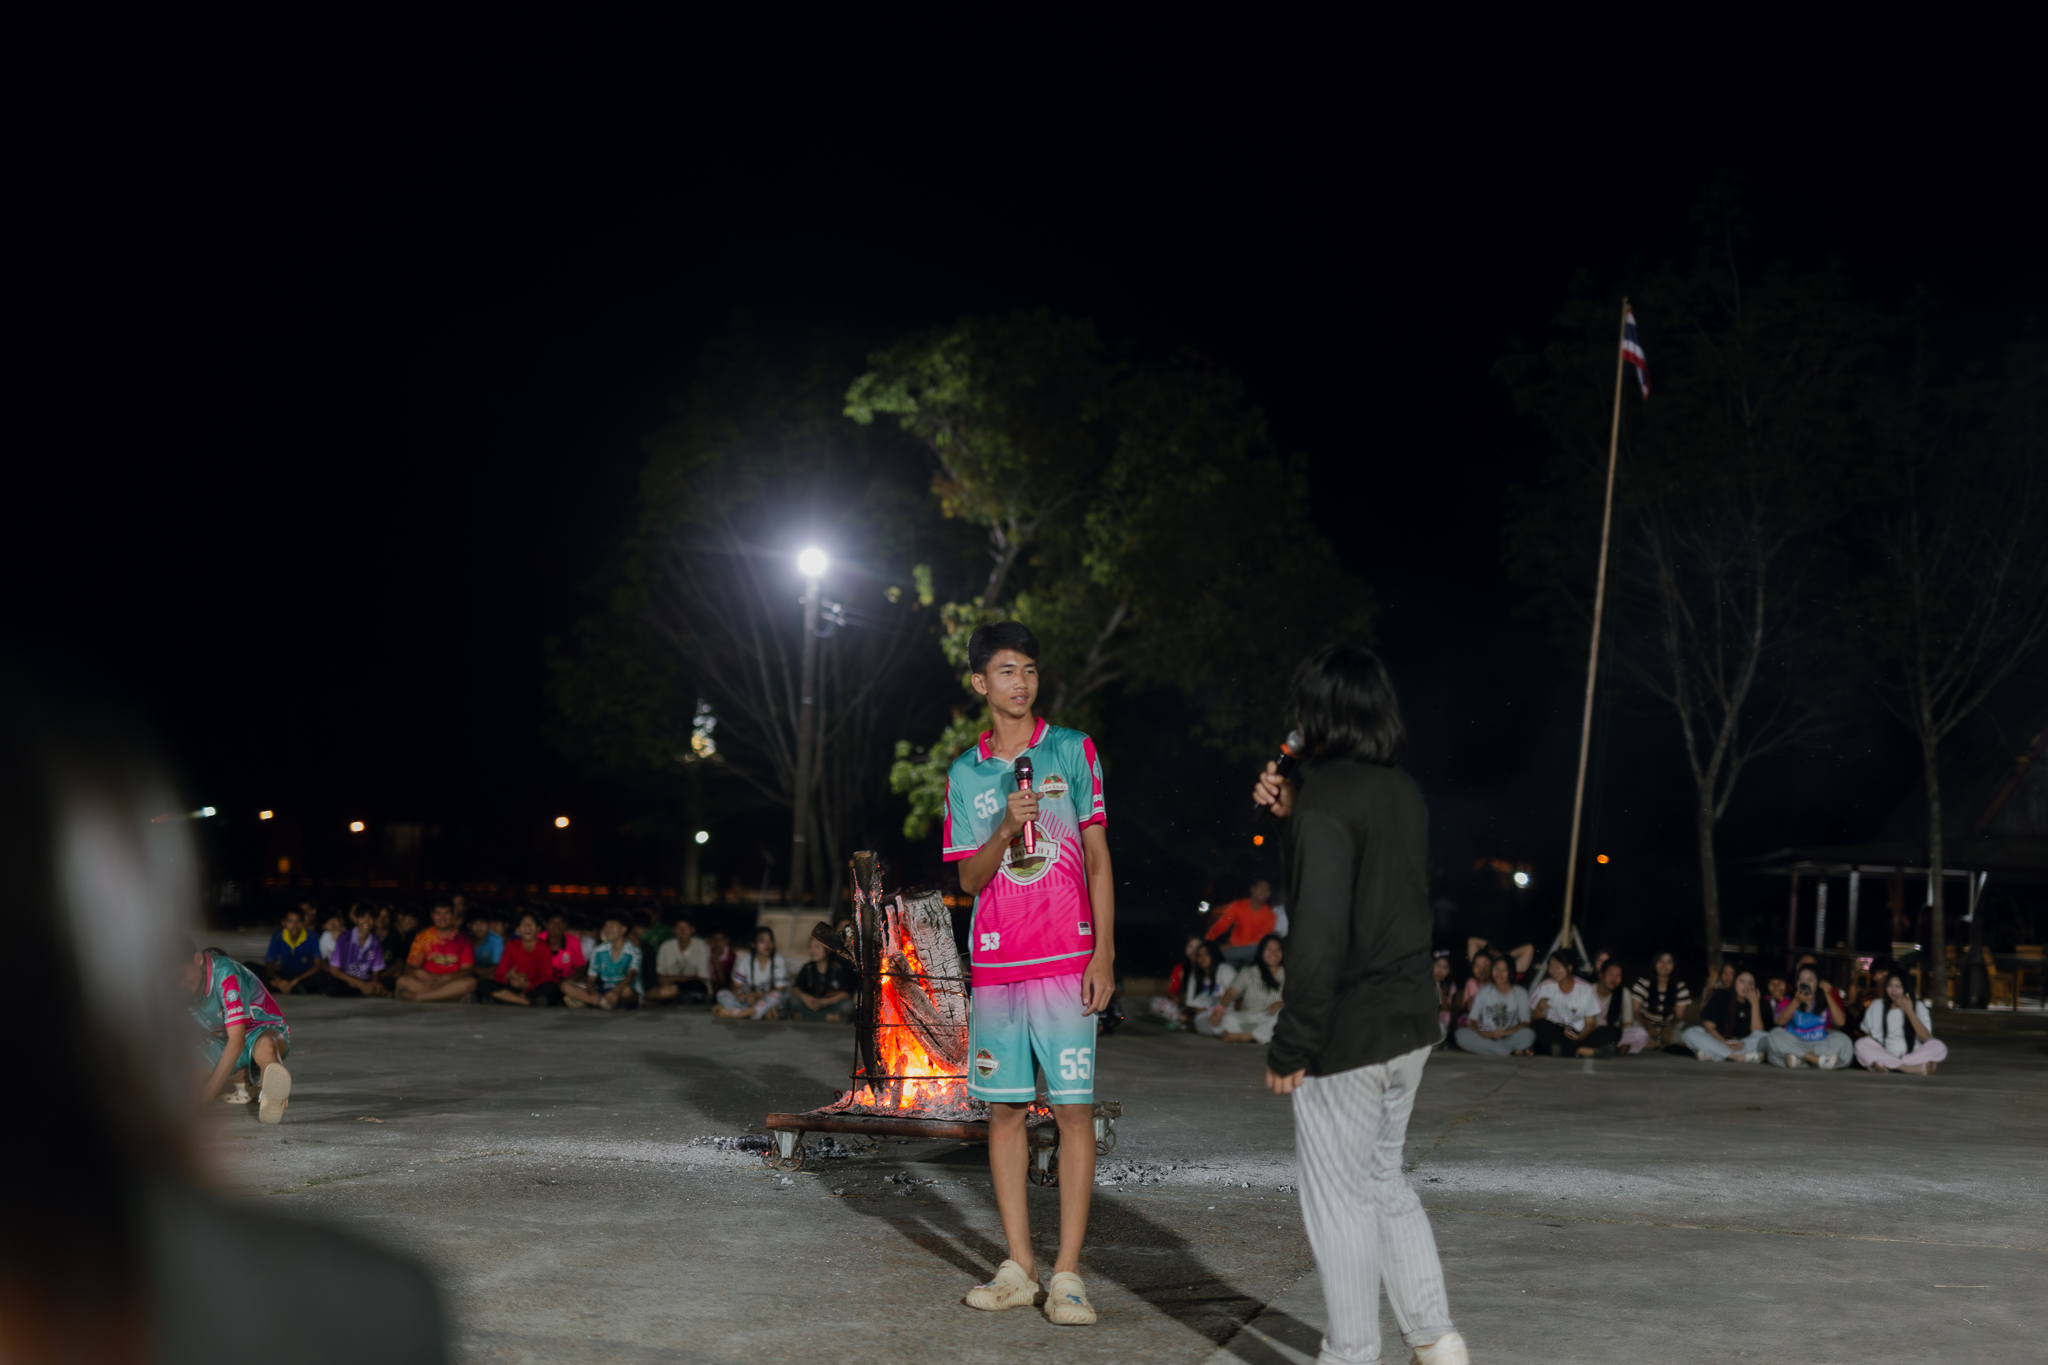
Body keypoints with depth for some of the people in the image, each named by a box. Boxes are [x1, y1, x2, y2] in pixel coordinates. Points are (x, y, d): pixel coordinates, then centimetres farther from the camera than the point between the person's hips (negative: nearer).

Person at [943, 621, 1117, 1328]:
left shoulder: (1073, 751, 4)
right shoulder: (965, 773, 10)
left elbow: (1097, 858, 2)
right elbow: (968, 878, 7)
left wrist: (1104, 953, -5)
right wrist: (1006, 829, -13)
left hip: (1067, 959, -3)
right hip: (995, 963, 3)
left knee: (1074, 1109, -5)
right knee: (1003, 1107, 5)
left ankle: (1067, 1274, -1)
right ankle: (1019, 1266, 13)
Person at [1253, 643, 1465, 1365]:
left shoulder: (1328, 798, -17)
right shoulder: (1403, 793, 8)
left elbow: (1320, 935, -23)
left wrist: (1291, 1046, -17)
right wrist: (1290, 817, 11)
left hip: (1347, 1034, -8)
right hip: (1410, 1021, 9)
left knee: (1339, 1197, 4)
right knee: (1383, 1179, 22)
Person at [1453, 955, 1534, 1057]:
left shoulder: (1520, 993, 6)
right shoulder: (1484, 991, 11)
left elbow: (1525, 1023, -5)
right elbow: (1472, 1020, 5)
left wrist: (1505, 1032, -22)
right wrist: (1480, 1032, -18)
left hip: (1509, 1038, -2)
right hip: (1485, 1037, 2)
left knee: (1529, 1034, -33)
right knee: (1461, 1034, -31)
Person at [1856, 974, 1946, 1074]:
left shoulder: (1918, 1006, 3)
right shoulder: (1876, 1006, 7)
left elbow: (1925, 1037, -9)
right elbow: (1868, 1034, 7)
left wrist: (1909, 1011, -14)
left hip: (1912, 1054, 0)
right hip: (1884, 1053, 0)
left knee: (1938, 1046, -27)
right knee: (1862, 1044, -30)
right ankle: (1916, 1068, -34)